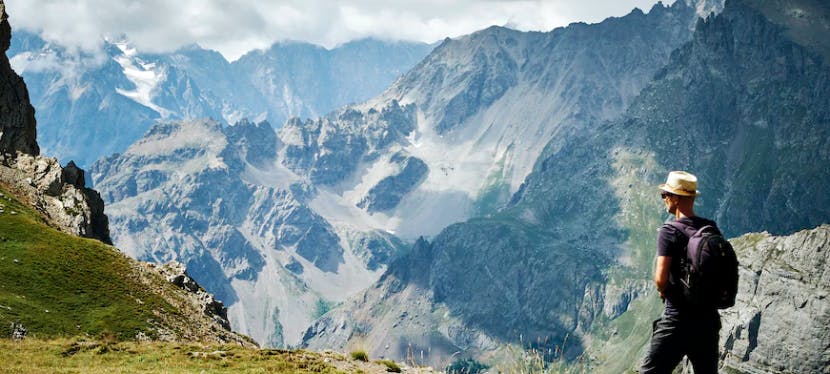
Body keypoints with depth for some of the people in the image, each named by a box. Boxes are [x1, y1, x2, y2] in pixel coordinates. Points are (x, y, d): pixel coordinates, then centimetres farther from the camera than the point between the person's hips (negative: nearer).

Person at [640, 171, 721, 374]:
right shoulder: (712, 228, 6)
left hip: (678, 318, -6)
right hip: (709, 317, 6)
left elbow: (661, 278, -18)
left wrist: (663, 291, 2)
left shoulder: (669, 232, -12)